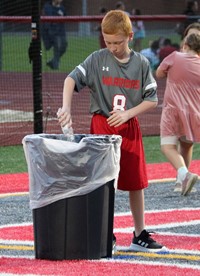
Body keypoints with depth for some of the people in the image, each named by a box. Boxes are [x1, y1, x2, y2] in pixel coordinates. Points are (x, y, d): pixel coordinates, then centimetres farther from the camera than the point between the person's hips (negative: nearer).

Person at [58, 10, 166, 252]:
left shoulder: (141, 63, 0)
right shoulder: (97, 60, -5)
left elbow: (152, 100, 2)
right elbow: (71, 79, -15)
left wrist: (127, 113, -13)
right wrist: (66, 109, -30)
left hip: (130, 128, 2)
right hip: (102, 125, -2)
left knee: (136, 183, 7)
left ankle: (139, 236, 19)